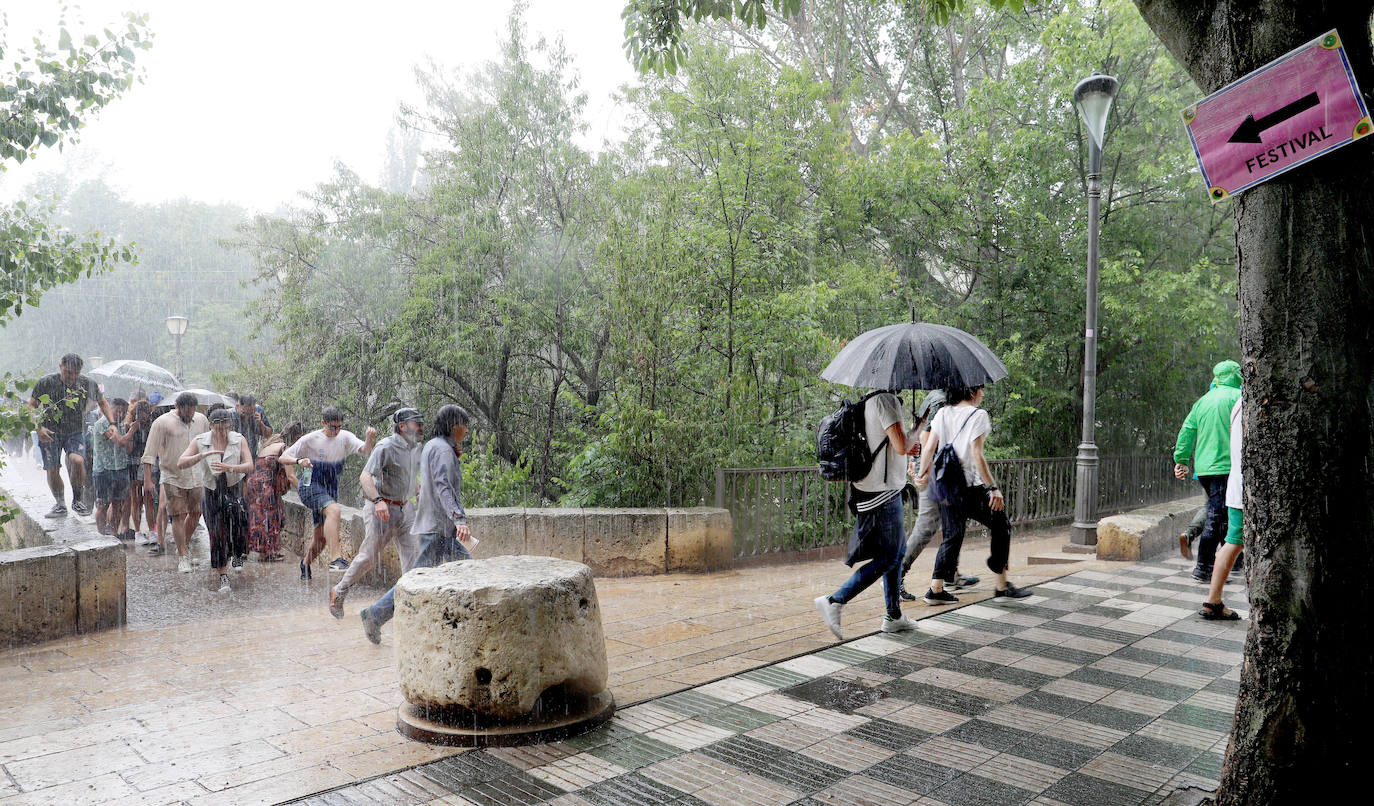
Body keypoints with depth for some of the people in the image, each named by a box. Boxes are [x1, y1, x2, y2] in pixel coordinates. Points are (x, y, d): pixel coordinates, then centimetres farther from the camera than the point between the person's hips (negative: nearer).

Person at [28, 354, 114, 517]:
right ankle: (60, 505, 20)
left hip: (76, 432, 0)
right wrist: (38, 427, -15)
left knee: (77, 460, -25)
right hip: (50, 432, 0)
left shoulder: (87, 384, -3)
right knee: (52, 470, -3)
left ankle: (77, 499, -5)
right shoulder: (45, 383, -9)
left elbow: (102, 402, 13)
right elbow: (31, 406, 0)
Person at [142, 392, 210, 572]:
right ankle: (182, 557, 4)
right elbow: (149, 454, -9)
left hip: (197, 477, 4)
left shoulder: (202, 420, 5)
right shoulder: (162, 422, -9)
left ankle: (183, 547, 30)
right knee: (178, 516, -3)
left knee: (195, 513, 8)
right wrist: (147, 480, -14)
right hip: (173, 478, -4)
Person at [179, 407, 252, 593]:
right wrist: (203, 455, -27)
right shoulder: (200, 441, -4)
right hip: (211, 491, 0)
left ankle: (236, 556, 6)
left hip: (234, 488, 0)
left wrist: (230, 468, -29)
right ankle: (223, 576, 8)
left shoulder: (239, 440, -4)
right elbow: (180, 464, -12)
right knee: (217, 533, -2)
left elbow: (249, 465, -11)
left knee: (238, 516, -23)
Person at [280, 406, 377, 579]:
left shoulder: (345, 437, 2)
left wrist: (370, 438, -37)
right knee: (334, 510, -34)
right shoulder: (310, 439, -7)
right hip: (311, 485, -5)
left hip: (330, 489, 5)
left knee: (321, 537, 9)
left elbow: (365, 450, -15)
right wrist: (298, 460, -26)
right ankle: (336, 559, -41)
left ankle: (305, 564, 38)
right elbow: (282, 458, -5)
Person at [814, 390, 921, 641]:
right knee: (887, 558, -3)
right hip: (883, 491, -10)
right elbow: (901, 446, -23)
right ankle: (834, 601, -7)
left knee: (896, 552, 18)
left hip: (869, 487, 10)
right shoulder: (886, 399, -17)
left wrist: (904, 448, 18)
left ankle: (894, 616, 25)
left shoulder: (869, 401, 13)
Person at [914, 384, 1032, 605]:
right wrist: (993, 488, -16)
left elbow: (929, 448, 7)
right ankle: (1002, 587, 14)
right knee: (1001, 527, 11)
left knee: (953, 535, 15)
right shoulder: (977, 415, -11)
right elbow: (977, 456, -18)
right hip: (970, 487, -6)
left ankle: (936, 589, 10)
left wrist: (923, 474, 22)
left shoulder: (942, 413, 7)